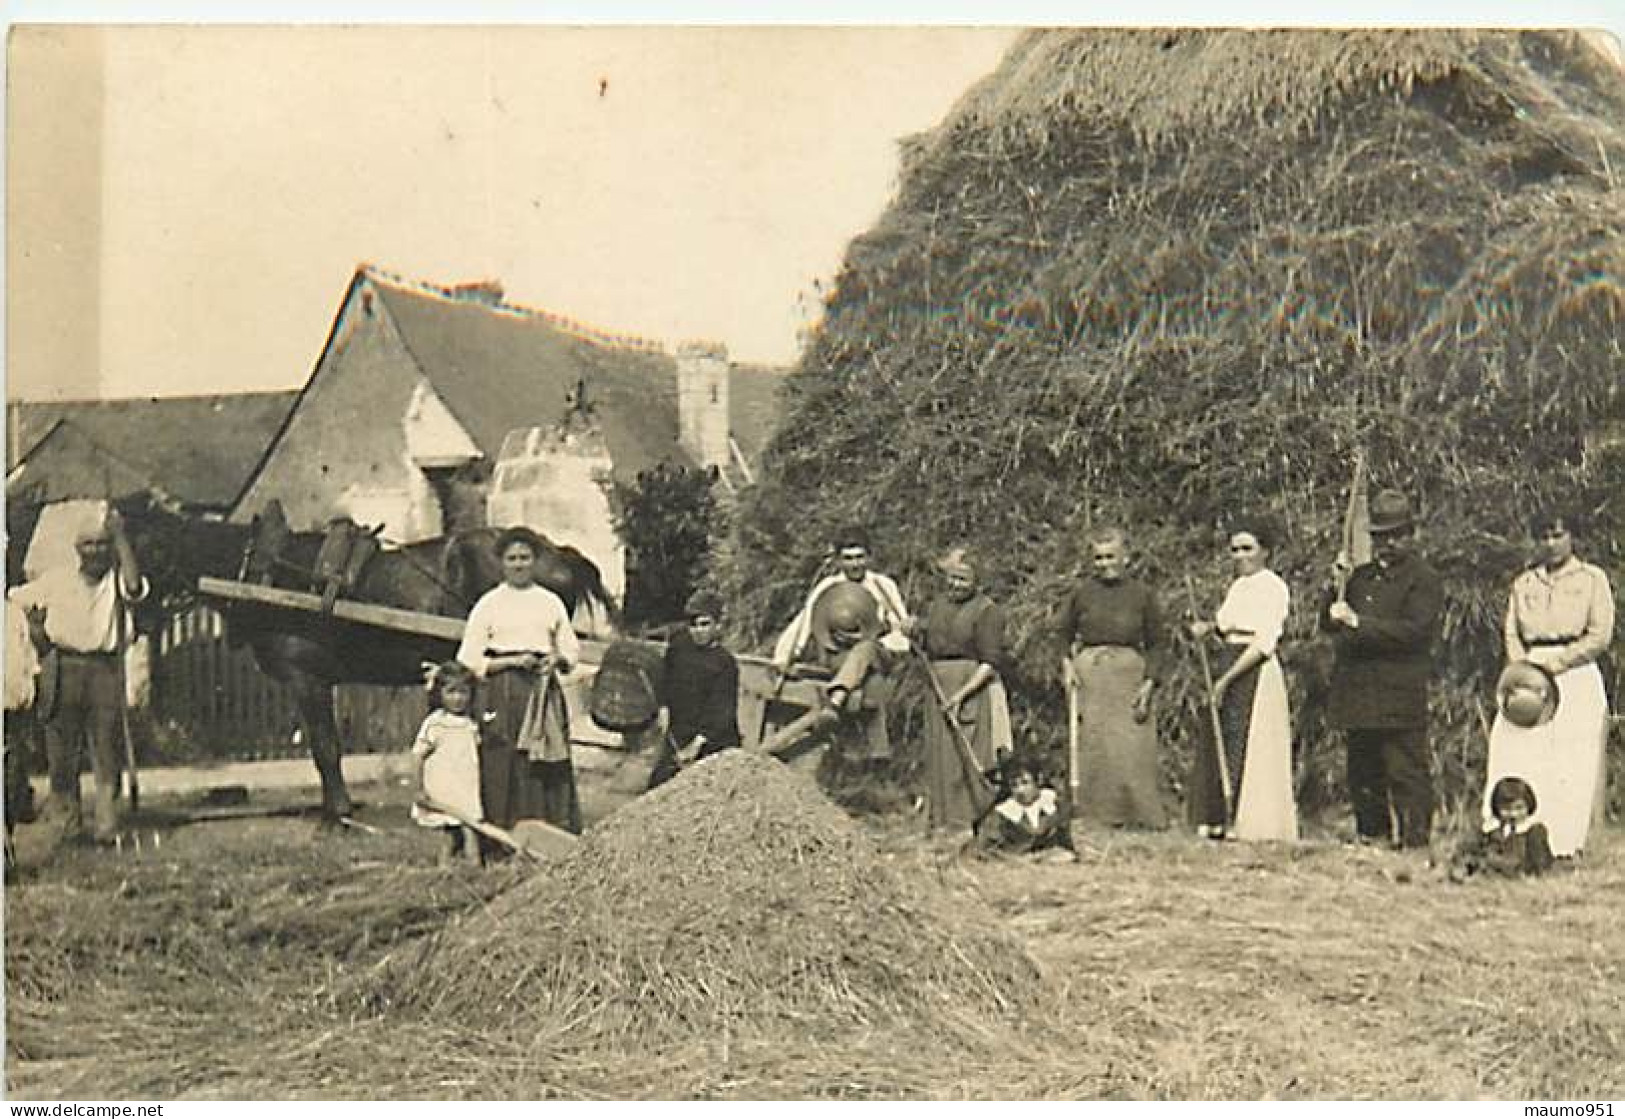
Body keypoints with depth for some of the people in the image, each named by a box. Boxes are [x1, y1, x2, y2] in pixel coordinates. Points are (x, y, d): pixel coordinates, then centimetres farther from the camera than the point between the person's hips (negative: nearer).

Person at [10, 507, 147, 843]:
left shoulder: (117, 579, 5)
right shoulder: (56, 579, 10)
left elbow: (134, 586, -20)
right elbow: (16, 601, 21)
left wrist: (120, 536, -20)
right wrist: (34, 628, 5)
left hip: (105, 669, -1)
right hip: (62, 669, 1)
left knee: (107, 747, -6)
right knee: (62, 747, 2)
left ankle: (107, 821, -4)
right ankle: (68, 818, 15)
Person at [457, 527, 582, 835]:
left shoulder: (550, 601, 13)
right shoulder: (489, 603, 5)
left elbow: (572, 648, 17)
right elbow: (469, 659, 1)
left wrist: (557, 659, -5)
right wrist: (512, 662, -11)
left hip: (544, 692, 2)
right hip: (502, 693, -2)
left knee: (547, 769, -2)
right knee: (505, 768, -7)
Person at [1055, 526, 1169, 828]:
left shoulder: (1142, 595, 3)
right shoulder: (1081, 594, 4)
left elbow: (1158, 643, 6)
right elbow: (1060, 635, 13)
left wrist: (1149, 684, -4)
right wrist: (1066, 666, -4)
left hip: (1130, 677, -1)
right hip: (1088, 677, 1)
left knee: (1134, 750, -4)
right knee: (1091, 749, 1)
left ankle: (1142, 814, 4)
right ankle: (1093, 814, 8)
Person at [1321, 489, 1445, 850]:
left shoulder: (1424, 580, -2)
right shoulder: (1361, 576, 19)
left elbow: (1413, 631, -15)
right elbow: (1328, 624, 18)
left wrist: (1358, 623, -19)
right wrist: (1338, 587, 1)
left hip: (1399, 698, -7)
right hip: (1358, 696, 7)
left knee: (1406, 775, -7)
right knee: (1362, 775, 12)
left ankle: (1414, 842, -4)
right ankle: (1370, 837, 21)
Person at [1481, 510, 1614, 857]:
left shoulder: (1593, 578, 6)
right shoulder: (1523, 584, 17)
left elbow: (1600, 635, -2)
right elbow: (1511, 634, 13)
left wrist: (1555, 663, -10)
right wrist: (1523, 666, -6)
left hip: (1576, 676, -3)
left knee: (1572, 760, -8)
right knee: (1516, 753, -9)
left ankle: (1566, 840, -6)